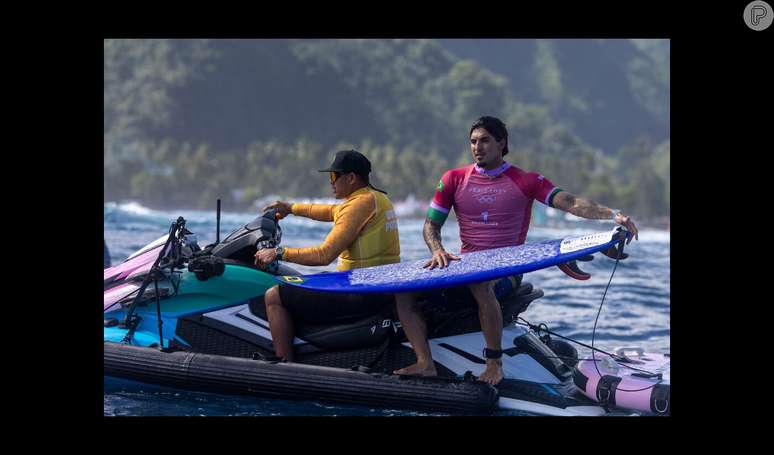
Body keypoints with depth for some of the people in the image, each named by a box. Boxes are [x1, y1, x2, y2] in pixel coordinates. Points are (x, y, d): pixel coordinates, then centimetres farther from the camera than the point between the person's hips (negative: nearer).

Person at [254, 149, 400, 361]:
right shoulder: (379, 197, 13)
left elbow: (325, 254, -21)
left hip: (361, 293, -10)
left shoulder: (360, 203, -16)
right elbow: (333, 211, 31)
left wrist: (279, 253, -13)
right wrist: (292, 208, 37)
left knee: (274, 297, -6)